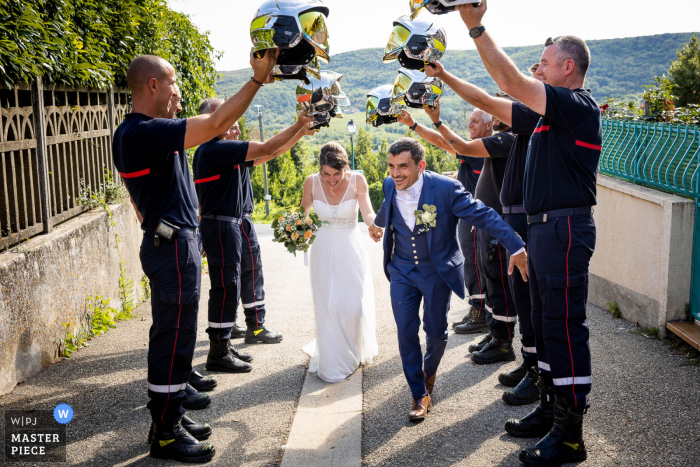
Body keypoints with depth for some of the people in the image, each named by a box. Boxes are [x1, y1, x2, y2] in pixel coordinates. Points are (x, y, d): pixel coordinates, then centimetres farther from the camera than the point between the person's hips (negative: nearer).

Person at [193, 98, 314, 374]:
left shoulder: (205, 151, 15)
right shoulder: (218, 149, -17)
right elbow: (267, 149, -19)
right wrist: (299, 125, -13)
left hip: (216, 224, 10)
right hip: (222, 226, -10)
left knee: (226, 286, 15)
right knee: (225, 287, -5)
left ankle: (223, 344, 24)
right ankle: (218, 354, 2)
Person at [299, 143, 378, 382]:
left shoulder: (357, 180, -13)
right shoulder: (312, 182, -9)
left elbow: (367, 213, -22)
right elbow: (303, 214, 4)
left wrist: (375, 224, -45)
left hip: (351, 249, -1)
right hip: (324, 250, 1)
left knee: (355, 304, -5)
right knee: (328, 307, 1)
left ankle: (358, 349, 27)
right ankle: (333, 363, 17)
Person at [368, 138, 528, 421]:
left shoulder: (446, 188, -23)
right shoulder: (390, 186, -7)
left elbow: (483, 215, -20)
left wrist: (516, 247, -25)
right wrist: (378, 224, 40)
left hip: (437, 271, -3)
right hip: (402, 271, 3)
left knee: (436, 332, 7)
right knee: (406, 331, -2)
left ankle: (429, 371, 42)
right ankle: (420, 394, 14)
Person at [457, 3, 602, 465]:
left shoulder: (579, 105, -11)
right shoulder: (554, 109, 17)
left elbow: (514, 84, -21)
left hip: (565, 228, -10)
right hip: (543, 227, 10)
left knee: (565, 327, -6)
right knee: (545, 322, 16)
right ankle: (551, 410, 29)